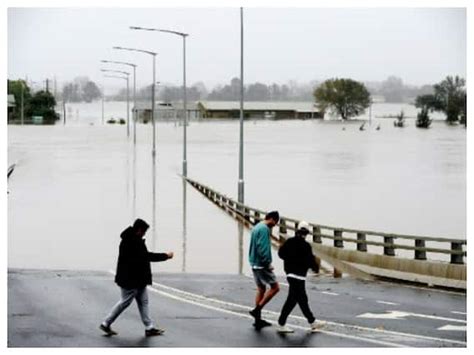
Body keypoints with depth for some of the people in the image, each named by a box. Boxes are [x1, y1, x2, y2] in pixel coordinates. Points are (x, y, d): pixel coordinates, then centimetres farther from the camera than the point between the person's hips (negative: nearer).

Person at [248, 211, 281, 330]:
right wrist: (268, 263, -15)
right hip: (261, 265, -10)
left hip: (255, 264, 10)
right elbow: (262, 249, -23)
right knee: (275, 287, -5)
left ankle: (258, 319, 15)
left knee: (261, 290, 14)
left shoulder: (256, 227, 16)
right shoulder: (264, 229, -15)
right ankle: (257, 310, -8)